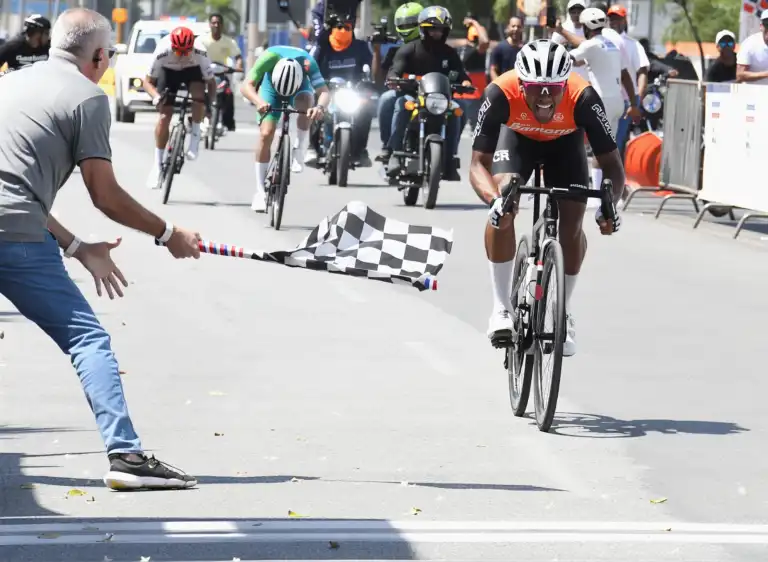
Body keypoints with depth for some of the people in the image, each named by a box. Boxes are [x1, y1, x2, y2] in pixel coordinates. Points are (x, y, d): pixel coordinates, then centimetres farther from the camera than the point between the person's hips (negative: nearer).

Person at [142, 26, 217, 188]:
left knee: (199, 94, -33)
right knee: (164, 115, -8)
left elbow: (211, 82, -25)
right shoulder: (162, 52, -36)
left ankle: (195, 136, -12)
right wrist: (155, 96, -42)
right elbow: (148, 81, -23)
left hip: (193, 70, 0)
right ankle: (158, 165, 4)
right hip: (168, 71, 0)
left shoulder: (200, 53, -36)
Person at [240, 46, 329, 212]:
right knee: (266, 133, -15)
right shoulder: (269, 57, -39)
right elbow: (246, 85, -43)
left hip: (300, 87, 0)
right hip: (271, 85, 0)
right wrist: (259, 102, -62)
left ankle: (299, 153, -19)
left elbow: (324, 91, -43)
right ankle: (260, 191, -5)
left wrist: (320, 107, -64)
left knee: (306, 101, -35)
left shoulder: (308, 63, -38)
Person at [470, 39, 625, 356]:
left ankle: (563, 312, 10)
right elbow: (478, 163, -38)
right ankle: (502, 308, -9)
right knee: (503, 210, -23)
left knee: (572, 222, -13)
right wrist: (494, 199, -58)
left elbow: (611, 163, -32)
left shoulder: (582, 98, -39)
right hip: (517, 136, 0)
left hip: (565, 141, 0)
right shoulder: (501, 94, -39)